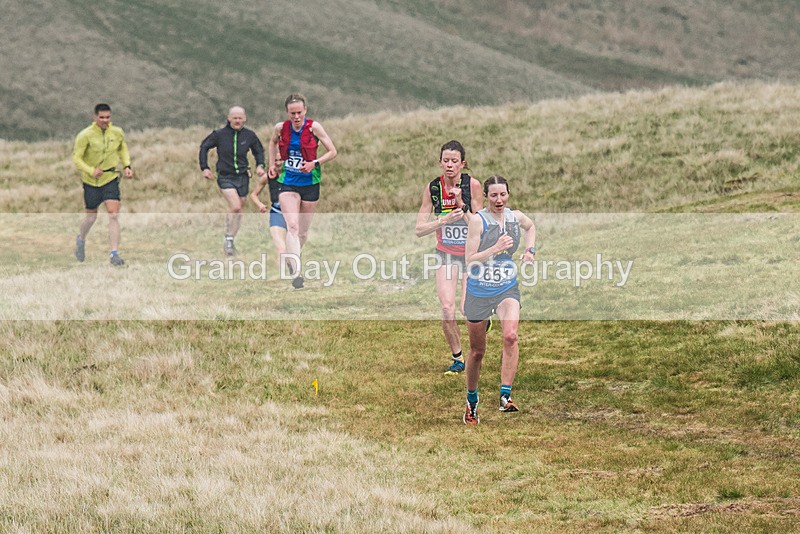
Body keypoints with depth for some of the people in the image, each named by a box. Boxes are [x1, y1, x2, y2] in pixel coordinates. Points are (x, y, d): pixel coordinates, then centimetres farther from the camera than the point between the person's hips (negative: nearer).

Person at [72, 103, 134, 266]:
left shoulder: (117, 133, -3)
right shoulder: (85, 135, -16)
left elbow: (123, 149, 17)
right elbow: (76, 158, -13)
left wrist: (126, 166, 2)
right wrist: (91, 171, -28)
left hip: (111, 179, 2)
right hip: (91, 181, -2)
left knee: (114, 215, -12)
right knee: (91, 216, 10)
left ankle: (114, 254, -10)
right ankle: (81, 239, 42)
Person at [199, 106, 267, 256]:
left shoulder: (249, 135, -1)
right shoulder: (219, 134, -7)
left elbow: (259, 151, 16)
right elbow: (204, 147, 6)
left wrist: (260, 165, -1)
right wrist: (204, 168, 1)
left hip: (242, 177, 4)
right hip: (225, 177, -4)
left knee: (238, 212, 9)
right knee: (235, 207, -22)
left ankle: (229, 243, 24)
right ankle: (228, 240, -8)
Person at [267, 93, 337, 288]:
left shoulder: (314, 127, -12)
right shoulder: (281, 128, -5)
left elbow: (332, 151, -7)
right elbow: (273, 142, 19)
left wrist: (315, 163, -21)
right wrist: (272, 164, 12)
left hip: (310, 183, 0)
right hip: (287, 183, 0)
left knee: (303, 230, 11)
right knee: (292, 226, -19)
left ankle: (293, 257, 40)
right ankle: (297, 271, -28)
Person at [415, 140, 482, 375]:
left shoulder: (472, 184, -15)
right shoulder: (432, 188, -9)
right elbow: (420, 229, -8)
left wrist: (462, 206, -28)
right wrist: (444, 220, -24)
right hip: (446, 253, 2)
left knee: (468, 309, -9)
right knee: (447, 309, -13)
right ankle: (457, 358, 6)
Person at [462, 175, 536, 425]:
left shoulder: (516, 217, 1)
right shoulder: (478, 220, -14)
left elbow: (531, 227, 27)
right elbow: (469, 260, -18)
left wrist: (530, 249, 11)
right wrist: (496, 248, -27)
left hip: (507, 289, 2)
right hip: (479, 292, -2)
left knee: (510, 336, -25)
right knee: (477, 350, 9)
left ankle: (505, 395, -23)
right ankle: (471, 401, 30)